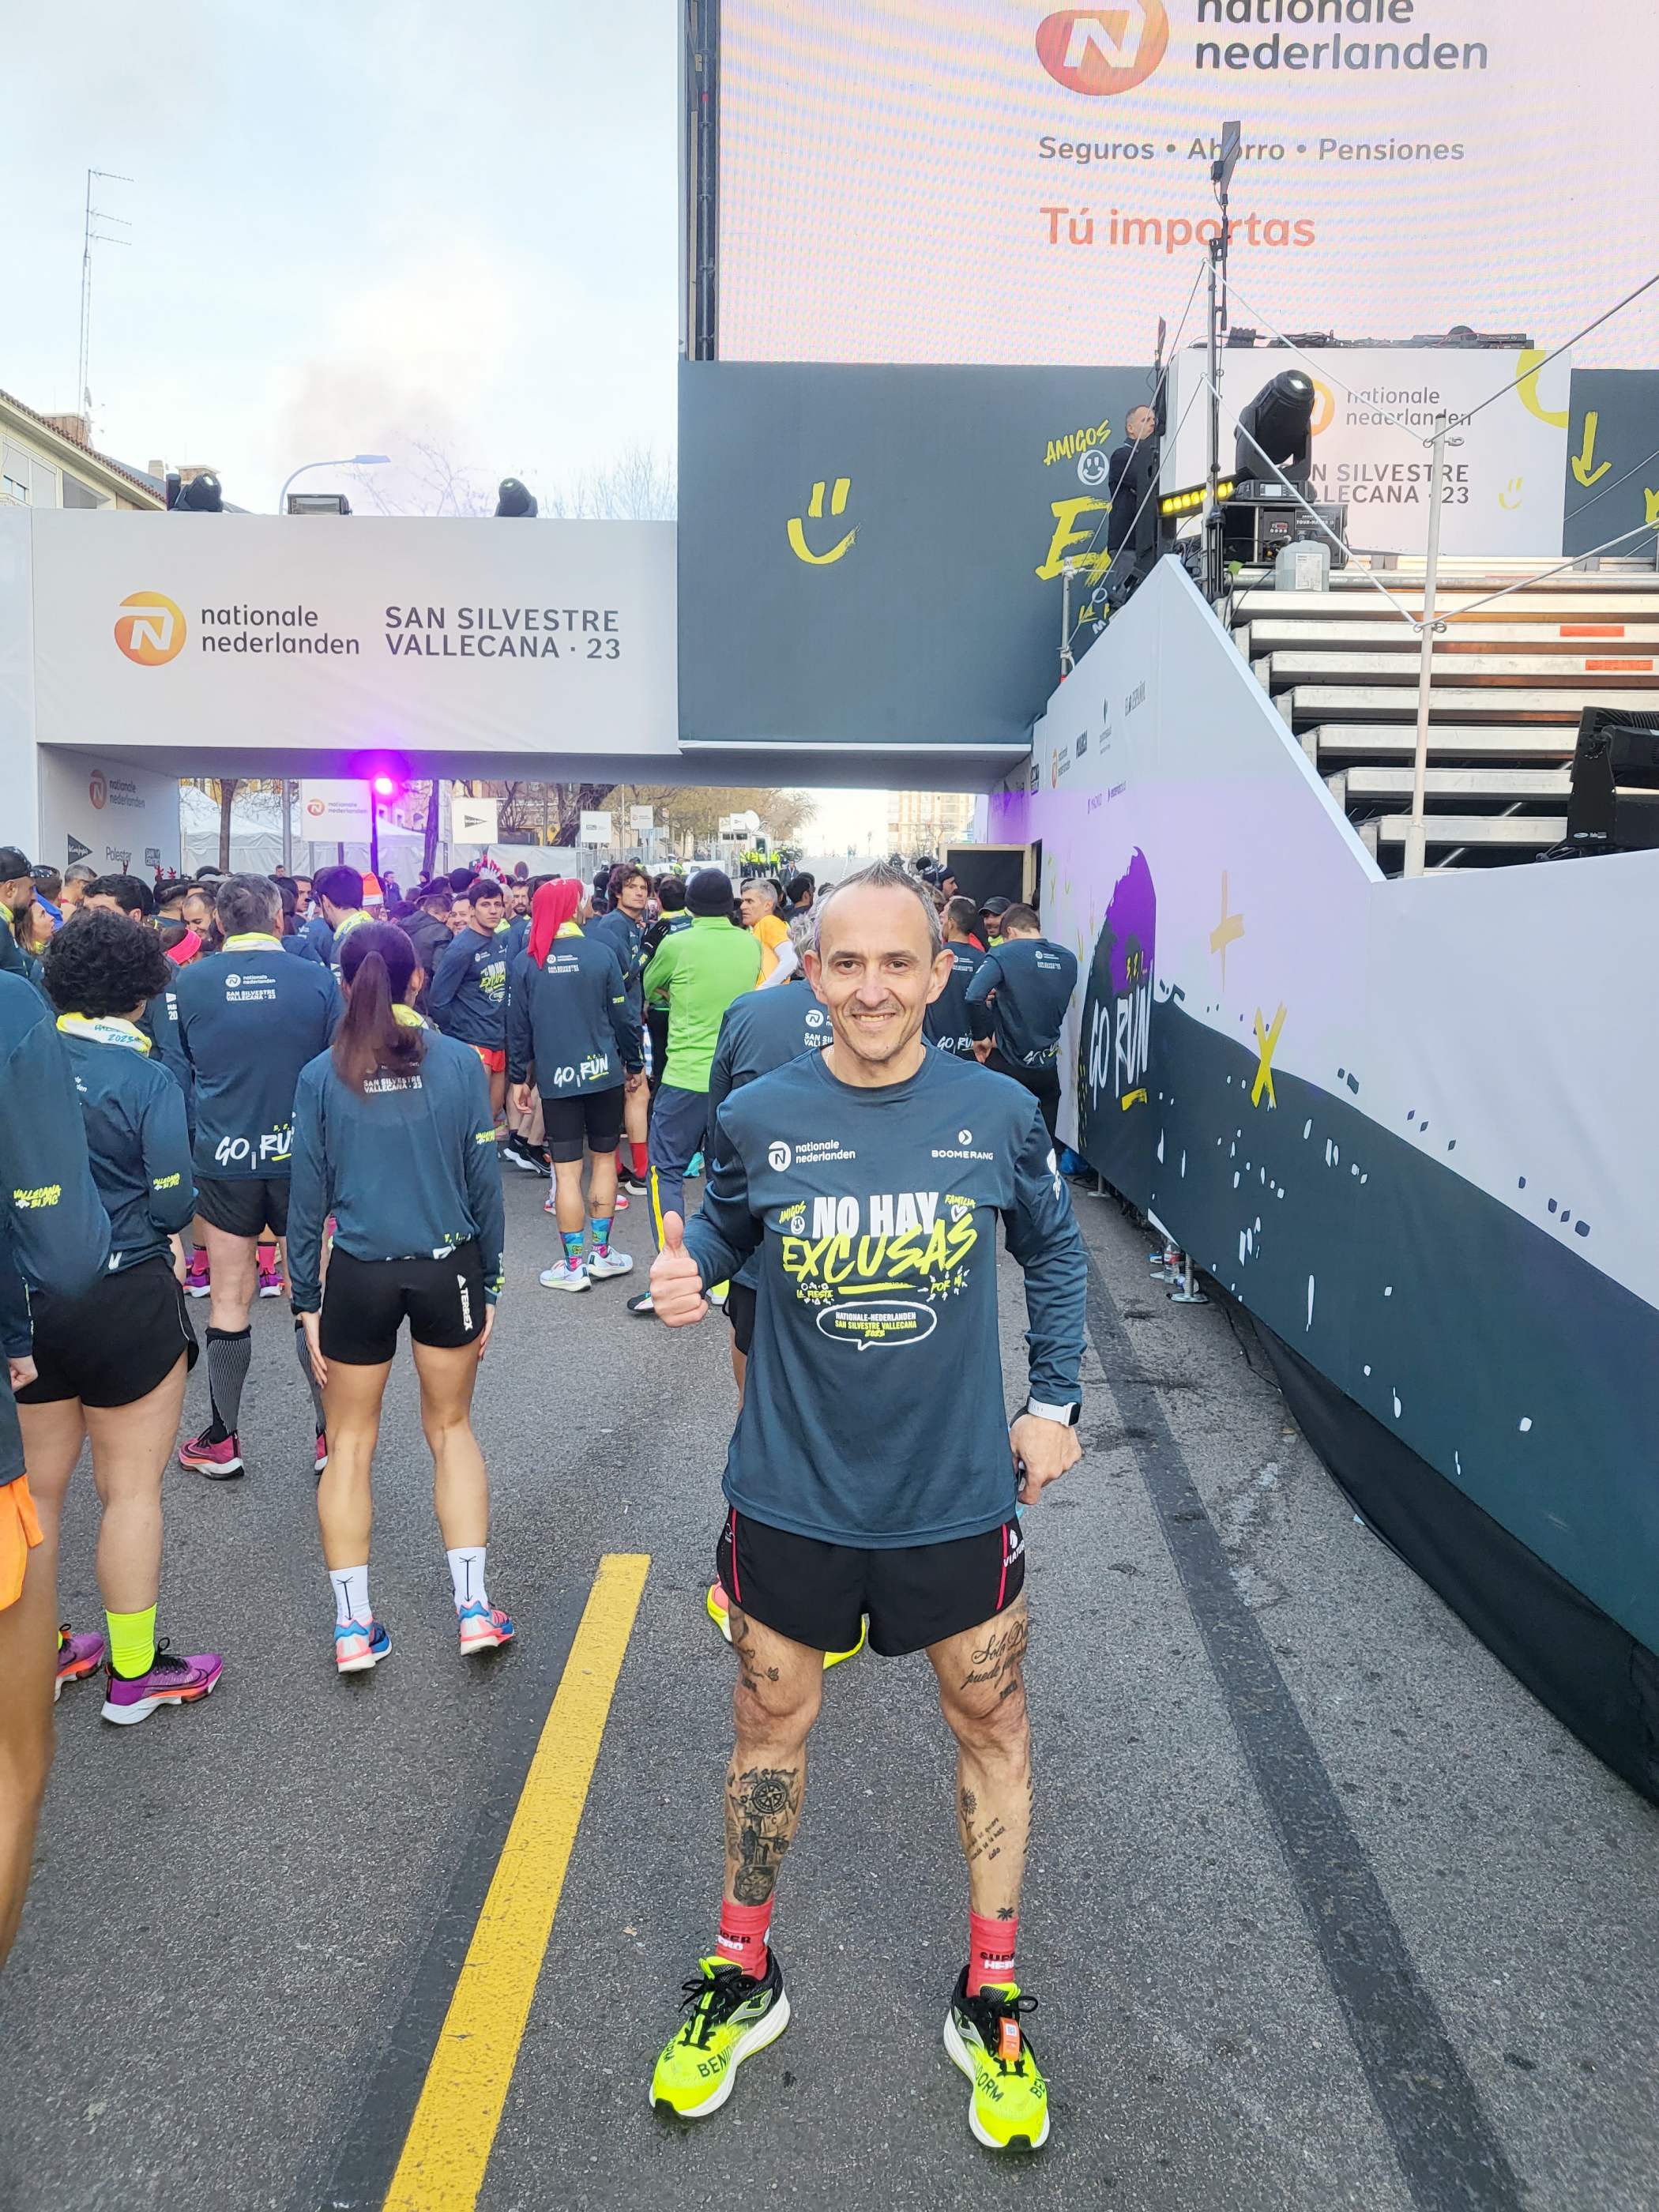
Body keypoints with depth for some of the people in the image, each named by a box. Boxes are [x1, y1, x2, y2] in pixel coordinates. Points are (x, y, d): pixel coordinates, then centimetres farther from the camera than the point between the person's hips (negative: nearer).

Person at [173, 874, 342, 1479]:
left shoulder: (189, 983, -4)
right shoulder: (317, 980, -7)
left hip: (222, 1158, 1)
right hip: (300, 1157, 0)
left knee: (229, 1302, 11)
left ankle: (222, 1441, 22)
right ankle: (331, 1435, 15)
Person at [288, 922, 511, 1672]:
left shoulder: (321, 1076, -5)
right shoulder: (459, 1062, -6)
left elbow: (308, 1196, -3)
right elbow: (484, 1180, -4)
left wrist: (306, 1300, 6)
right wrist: (488, 1284, 6)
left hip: (359, 1274, 0)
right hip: (448, 1268, 1)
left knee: (350, 1443, 14)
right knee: (451, 1427, 16)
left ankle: (353, 1626, 17)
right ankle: (474, 1609, 14)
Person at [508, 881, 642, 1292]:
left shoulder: (527, 962, -3)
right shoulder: (600, 953, -8)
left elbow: (518, 1025, 1)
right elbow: (623, 1015, -3)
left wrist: (519, 1078, 11)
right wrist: (635, 1065, 9)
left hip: (555, 1078, 1)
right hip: (603, 1073, 0)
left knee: (566, 1169, 4)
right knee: (604, 1158, 14)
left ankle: (574, 1266, 9)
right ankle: (600, 1253, 20)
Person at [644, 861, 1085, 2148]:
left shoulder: (1001, 1117, -9)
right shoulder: (760, 1117, -10)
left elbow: (1054, 1253, 7)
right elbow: (725, 1227, 7)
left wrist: (1056, 1400, 3)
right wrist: (688, 1272, -15)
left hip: (960, 1496, 1)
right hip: (794, 1496, 0)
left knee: (993, 1725, 16)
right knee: (771, 1726, 17)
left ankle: (991, 2000, 41)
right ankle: (744, 1978, 43)